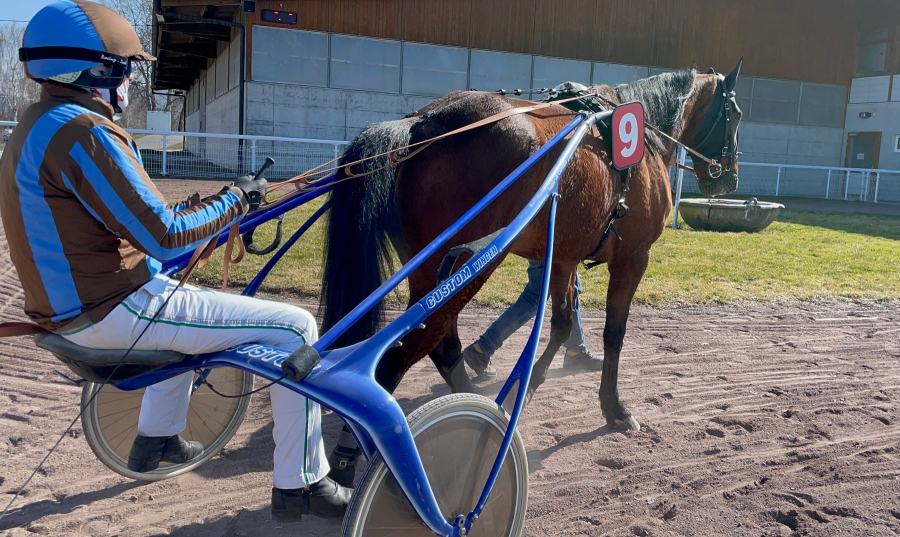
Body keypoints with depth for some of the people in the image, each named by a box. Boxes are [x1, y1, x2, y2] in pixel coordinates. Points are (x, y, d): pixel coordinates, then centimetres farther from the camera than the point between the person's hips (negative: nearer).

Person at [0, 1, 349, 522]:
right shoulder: (80, 131, -20)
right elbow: (164, 236, -22)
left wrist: (205, 211, 19)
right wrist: (235, 199, -6)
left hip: (72, 307, 11)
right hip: (114, 311, -10)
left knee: (194, 301, 38)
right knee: (294, 326, -9)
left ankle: (156, 439, 44)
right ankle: (300, 485, 1)